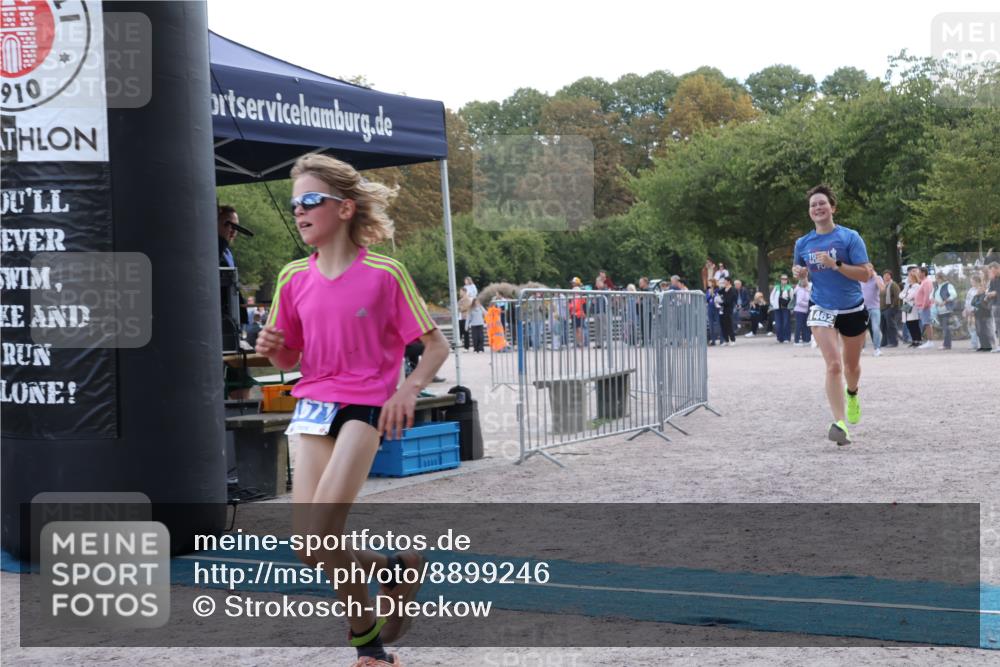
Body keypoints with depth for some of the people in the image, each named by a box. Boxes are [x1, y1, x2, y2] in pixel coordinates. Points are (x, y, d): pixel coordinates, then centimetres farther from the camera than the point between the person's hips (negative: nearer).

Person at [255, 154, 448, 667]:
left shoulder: (384, 273, -7)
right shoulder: (294, 278, 6)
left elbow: (436, 344, -2)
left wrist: (409, 390, -19)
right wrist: (273, 348, -7)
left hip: (364, 407, -5)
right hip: (313, 409, 5)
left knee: (316, 537, -19)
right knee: (308, 546, -2)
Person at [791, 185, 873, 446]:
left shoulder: (850, 237, -9)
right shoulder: (802, 243, 3)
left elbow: (865, 274, -14)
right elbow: (799, 270, 21)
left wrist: (835, 265, -26)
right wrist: (798, 272, -4)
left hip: (853, 309, -1)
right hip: (822, 310, 1)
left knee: (851, 365, 16)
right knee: (834, 365, -17)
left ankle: (852, 394, 51)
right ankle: (840, 423, -20)